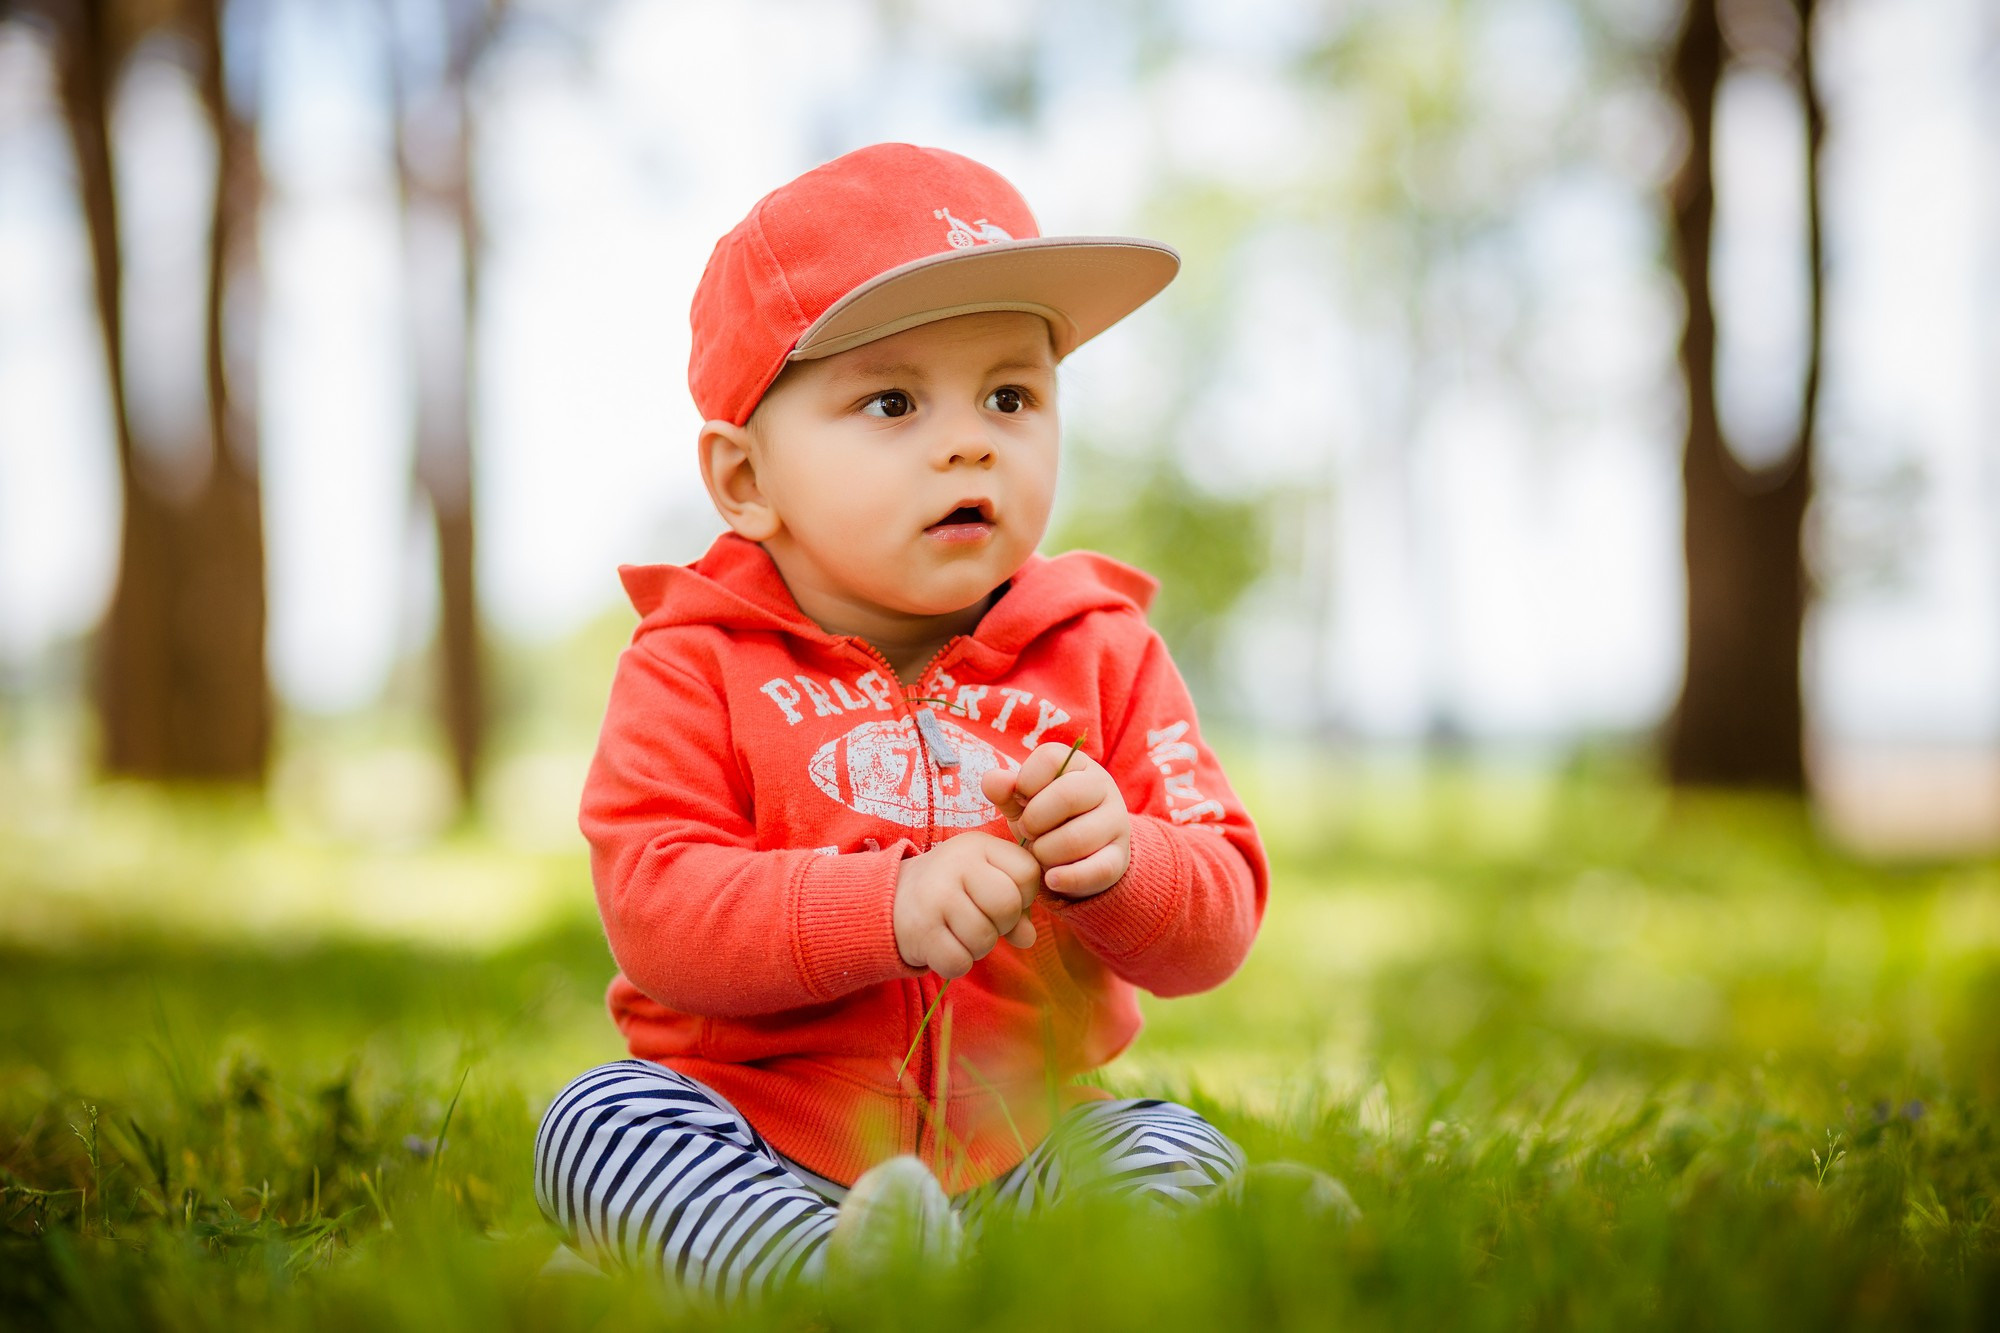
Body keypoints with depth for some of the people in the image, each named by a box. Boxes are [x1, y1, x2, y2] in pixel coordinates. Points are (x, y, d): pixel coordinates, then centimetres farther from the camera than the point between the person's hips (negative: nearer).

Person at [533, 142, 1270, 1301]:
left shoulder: (1103, 656, 3)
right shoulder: (695, 669, -3)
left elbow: (1219, 920, -1)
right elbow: (653, 907, -17)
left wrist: (1115, 865, -25)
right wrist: (888, 905, -30)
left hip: (1020, 1133, 2)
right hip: (750, 1135, -1)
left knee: (1191, 1158, -21)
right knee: (600, 1123, -26)